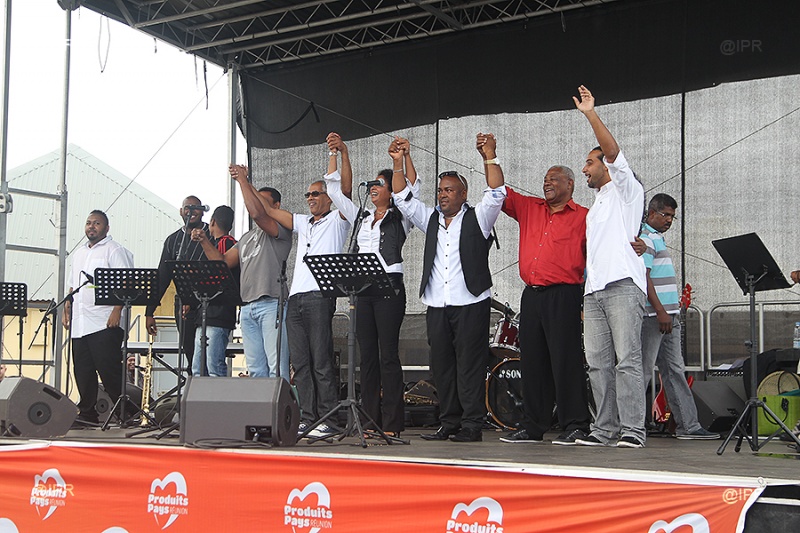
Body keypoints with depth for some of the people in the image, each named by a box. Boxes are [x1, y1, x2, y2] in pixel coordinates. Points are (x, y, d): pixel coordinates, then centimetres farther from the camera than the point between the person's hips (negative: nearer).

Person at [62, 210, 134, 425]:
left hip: (105, 323, -8)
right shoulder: (79, 254, 23)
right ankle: (87, 413, 15)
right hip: (80, 324, 8)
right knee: (82, 370, 7)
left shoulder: (114, 250, -2)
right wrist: (66, 310, 16)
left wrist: (117, 311, -19)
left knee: (109, 369, -10)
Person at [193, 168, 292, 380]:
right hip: (248, 308, 8)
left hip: (272, 304, -8)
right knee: (255, 369, 6)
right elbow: (222, 262, 22)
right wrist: (203, 241, 9)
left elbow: (256, 213, -18)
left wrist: (243, 180, -11)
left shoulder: (281, 229, 1)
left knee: (277, 367, -12)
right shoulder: (247, 238, 26)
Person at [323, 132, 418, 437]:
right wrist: (341, 154, 11)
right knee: (367, 355, 6)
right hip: (363, 289, 6)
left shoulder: (400, 218, 5)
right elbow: (338, 190, 18)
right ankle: (370, 421, 10)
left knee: (388, 355, -7)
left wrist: (404, 158, -21)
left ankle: (392, 424, -4)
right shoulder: (361, 218, 20)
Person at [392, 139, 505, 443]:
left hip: (470, 304, -5)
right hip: (436, 306, 5)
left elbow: (497, 195, -8)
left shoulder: (476, 219, 5)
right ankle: (449, 423, 12)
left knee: (470, 366, -5)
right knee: (441, 366, 5)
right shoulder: (431, 220, 17)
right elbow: (402, 198, 14)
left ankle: (472, 425, -3)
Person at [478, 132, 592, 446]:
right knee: (532, 362, 8)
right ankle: (532, 427, 14)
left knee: (565, 360, -7)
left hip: (563, 295, -6)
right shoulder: (529, 209, 18)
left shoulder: (583, 217, 3)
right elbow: (500, 192, 16)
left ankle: (575, 426, -1)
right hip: (532, 295, 6)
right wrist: (490, 158, 9)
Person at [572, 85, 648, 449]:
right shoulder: (596, 204, 28)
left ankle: (633, 429, -12)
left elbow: (613, 152, -11)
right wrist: (583, 296, 20)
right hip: (594, 289, 8)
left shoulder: (625, 189, 7)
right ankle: (605, 429, 6)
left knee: (627, 359, -11)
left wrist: (590, 114, -16)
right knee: (598, 362, 3)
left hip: (622, 285, -8)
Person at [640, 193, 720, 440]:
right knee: (643, 370, -6)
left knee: (675, 370, 8)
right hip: (652, 316, -10)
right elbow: (643, 276, -18)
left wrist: (671, 312, 20)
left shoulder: (658, 238, 21)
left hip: (668, 316, 10)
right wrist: (660, 311, -21)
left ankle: (688, 425, 9)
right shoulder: (644, 238, -9)